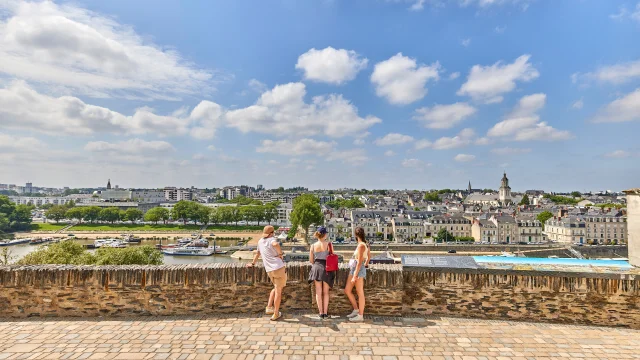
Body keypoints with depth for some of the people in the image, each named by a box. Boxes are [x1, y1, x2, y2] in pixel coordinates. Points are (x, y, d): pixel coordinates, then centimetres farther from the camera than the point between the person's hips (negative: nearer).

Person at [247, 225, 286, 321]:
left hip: (269, 270, 6)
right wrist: (280, 253, -15)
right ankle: (275, 314, 11)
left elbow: (257, 253, 26)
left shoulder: (260, 241, 12)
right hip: (279, 267, -6)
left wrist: (253, 263, 40)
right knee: (278, 291, 5)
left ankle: (269, 308, 20)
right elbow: (275, 244, -32)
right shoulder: (272, 239, -7)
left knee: (276, 288, 26)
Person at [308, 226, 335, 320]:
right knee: (326, 292, 12)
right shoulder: (328, 244, -9)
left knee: (318, 292, 11)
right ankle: (325, 313, 15)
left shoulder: (313, 246, -1)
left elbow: (311, 260, 5)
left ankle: (321, 313, 15)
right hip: (326, 269, -2)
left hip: (316, 268, 2)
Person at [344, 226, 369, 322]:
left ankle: (360, 316, 11)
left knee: (360, 293, 1)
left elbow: (359, 262, -19)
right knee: (347, 290, 13)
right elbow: (369, 255, 25)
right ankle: (356, 310, 25)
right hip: (353, 269, 9)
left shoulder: (361, 245, -17)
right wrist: (366, 264, 42)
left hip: (359, 270, -9)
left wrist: (355, 276, -17)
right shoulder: (365, 244, 9)